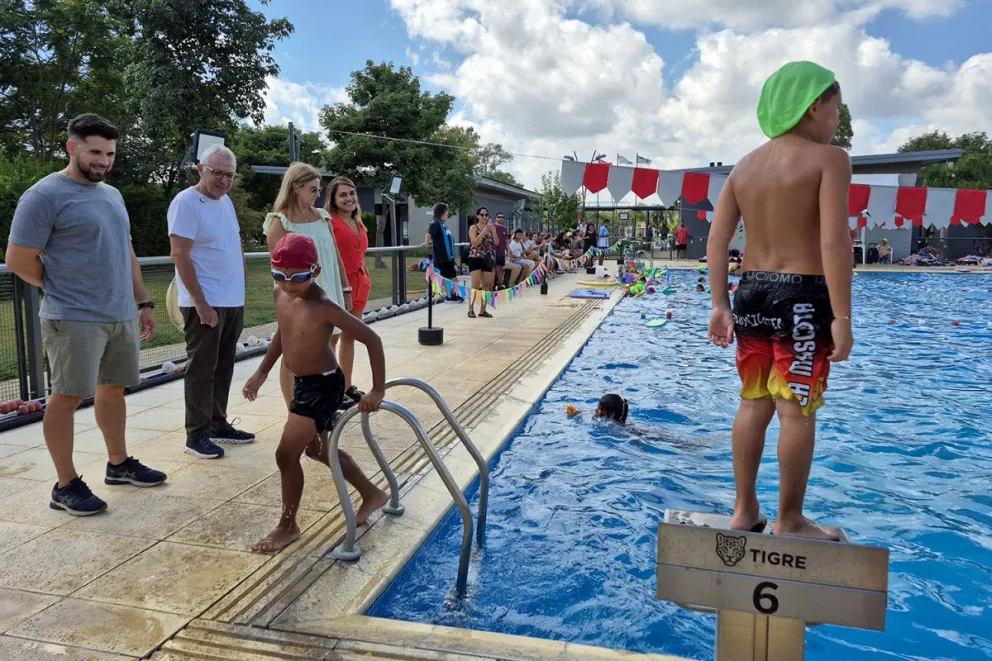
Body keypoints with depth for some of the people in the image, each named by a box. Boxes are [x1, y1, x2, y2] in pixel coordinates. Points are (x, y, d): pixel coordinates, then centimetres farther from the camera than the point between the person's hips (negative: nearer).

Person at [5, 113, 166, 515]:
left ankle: (119, 464, 29)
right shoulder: (44, 196, -10)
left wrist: (143, 302, 15)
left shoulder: (112, 195, 14)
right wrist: (64, 289, 3)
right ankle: (66, 485, 9)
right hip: (75, 319, -7)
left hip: (121, 316, 7)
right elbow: (19, 261, -10)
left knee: (114, 389, 15)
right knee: (68, 396, -1)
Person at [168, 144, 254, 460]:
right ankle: (196, 435, 9)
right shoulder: (186, 202, -11)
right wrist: (201, 303, -20)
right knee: (202, 370, -1)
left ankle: (218, 424, 26)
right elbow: (180, 256, -17)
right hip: (205, 304, -8)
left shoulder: (225, 201, 13)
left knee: (223, 367, 15)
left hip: (233, 302, 8)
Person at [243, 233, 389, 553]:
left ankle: (288, 526, 15)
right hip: (303, 383, 9)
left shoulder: (323, 307, -26)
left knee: (286, 455, -6)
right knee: (317, 449, 22)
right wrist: (261, 373, 17)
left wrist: (377, 390, -25)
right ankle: (372, 493, 39)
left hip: (323, 385, -9)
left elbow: (372, 339, -24)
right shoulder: (280, 295, -3)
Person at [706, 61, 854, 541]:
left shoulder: (745, 165, 10)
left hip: (751, 293, 6)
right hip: (802, 298, -6)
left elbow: (717, 239, 5)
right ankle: (789, 522, 15)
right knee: (797, 411, 4)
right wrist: (842, 317, -15)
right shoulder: (829, 159, -7)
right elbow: (834, 242, -17)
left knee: (754, 406, 14)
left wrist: (719, 305, 8)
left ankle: (744, 511, 23)